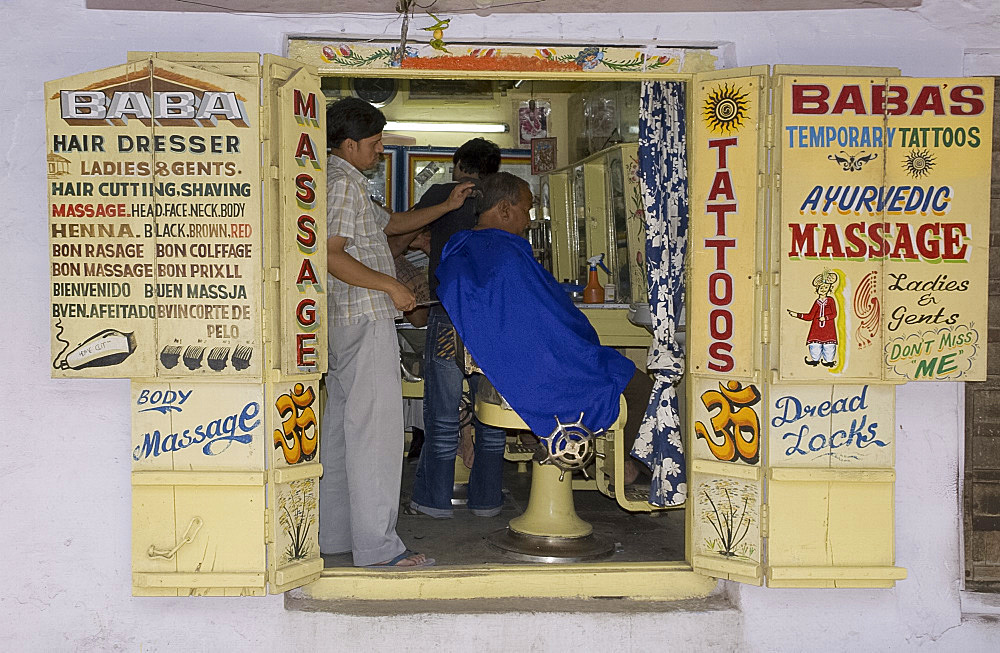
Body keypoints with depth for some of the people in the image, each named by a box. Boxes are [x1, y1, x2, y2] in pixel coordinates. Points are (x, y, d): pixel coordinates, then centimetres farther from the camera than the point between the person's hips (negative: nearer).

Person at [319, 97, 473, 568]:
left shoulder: (347, 182, 22)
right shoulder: (343, 182, -11)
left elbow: (389, 224, 33)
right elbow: (331, 256, -21)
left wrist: (446, 207, 30)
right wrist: (391, 286, -17)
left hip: (349, 321, 11)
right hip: (365, 321, -11)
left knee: (341, 427, 12)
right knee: (376, 428, -10)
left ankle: (332, 534, 18)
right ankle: (377, 546, -7)